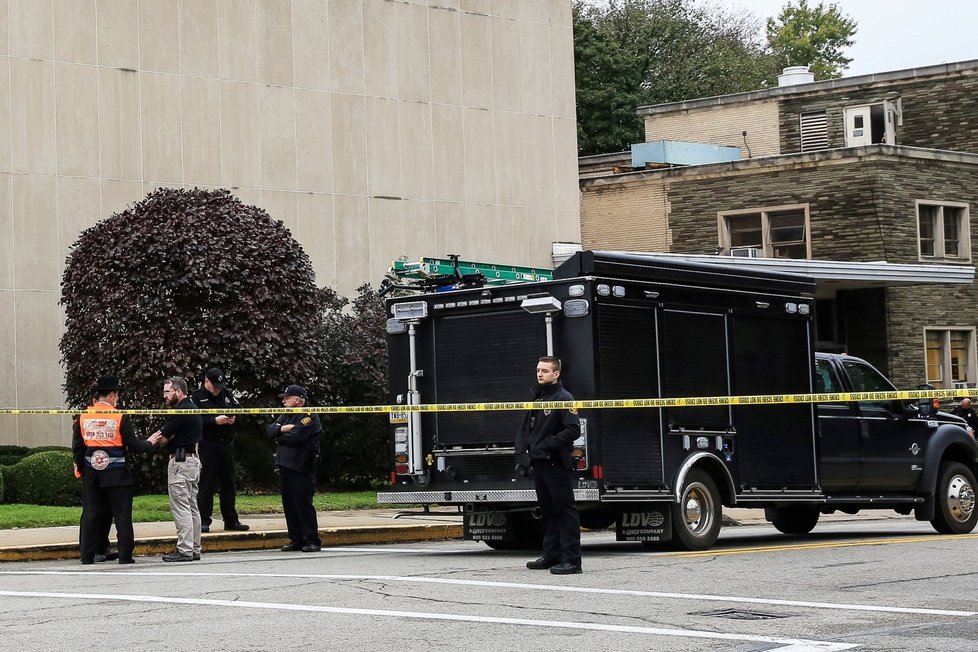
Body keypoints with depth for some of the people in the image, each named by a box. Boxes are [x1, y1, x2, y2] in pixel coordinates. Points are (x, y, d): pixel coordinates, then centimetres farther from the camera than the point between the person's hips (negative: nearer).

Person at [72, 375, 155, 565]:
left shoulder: (83, 417, 3)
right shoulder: (120, 417, -9)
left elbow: (77, 448, 5)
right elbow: (133, 444, -6)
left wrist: (80, 468, 17)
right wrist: (149, 444, 12)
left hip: (91, 473, 4)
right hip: (116, 474, -4)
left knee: (91, 514, 9)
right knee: (122, 514, 2)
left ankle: (87, 554, 8)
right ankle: (125, 554, 1)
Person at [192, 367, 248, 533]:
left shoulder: (226, 395, 14)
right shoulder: (197, 397, -4)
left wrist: (234, 419, -4)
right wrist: (214, 421, -22)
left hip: (226, 444, 6)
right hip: (207, 445, -6)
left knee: (228, 483, 11)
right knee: (206, 484, -5)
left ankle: (231, 520, 18)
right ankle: (203, 521, -2)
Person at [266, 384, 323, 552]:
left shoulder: (309, 417, -9)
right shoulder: (285, 416, 19)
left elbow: (295, 437, -19)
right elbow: (271, 430, 9)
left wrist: (279, 437, -2)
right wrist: (283, 429, -11)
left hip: (302, 467, -8)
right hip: (285, 465, 8)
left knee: (304, 504, -8)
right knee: (289, 504, 8)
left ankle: (312, 540, -5)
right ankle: (296, 540, 13)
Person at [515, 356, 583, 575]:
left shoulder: (564, 399, -10)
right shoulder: (537, 397, 16)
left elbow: (573, 430, -19)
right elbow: (529, 428, 24)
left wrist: (547, 445, -19)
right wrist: (525, 447, 9)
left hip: (558, 464, -9)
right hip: (539, 463, 9)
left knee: (565, 510, -7)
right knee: (548, 510, 14)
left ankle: (572, 559, -8)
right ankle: (552, 555, 21)